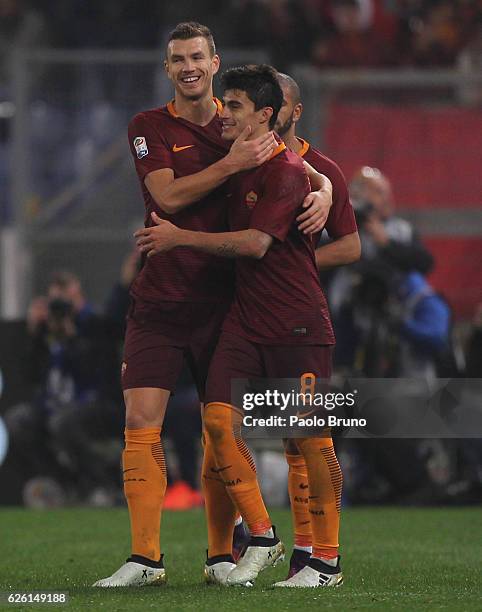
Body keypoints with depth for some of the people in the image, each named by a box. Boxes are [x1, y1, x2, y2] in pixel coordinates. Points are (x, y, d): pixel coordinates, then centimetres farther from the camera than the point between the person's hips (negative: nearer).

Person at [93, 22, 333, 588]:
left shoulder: (243, 126, 6)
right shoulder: (148, 128, 2)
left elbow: (310, 170, 9)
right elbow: (167, 196, -13)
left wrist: (322, 195, -14)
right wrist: (232, 164, -23)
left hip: (222, 302, 1)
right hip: (158, 303, -1)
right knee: (141, 421, -10)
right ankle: (145, 558, -6)